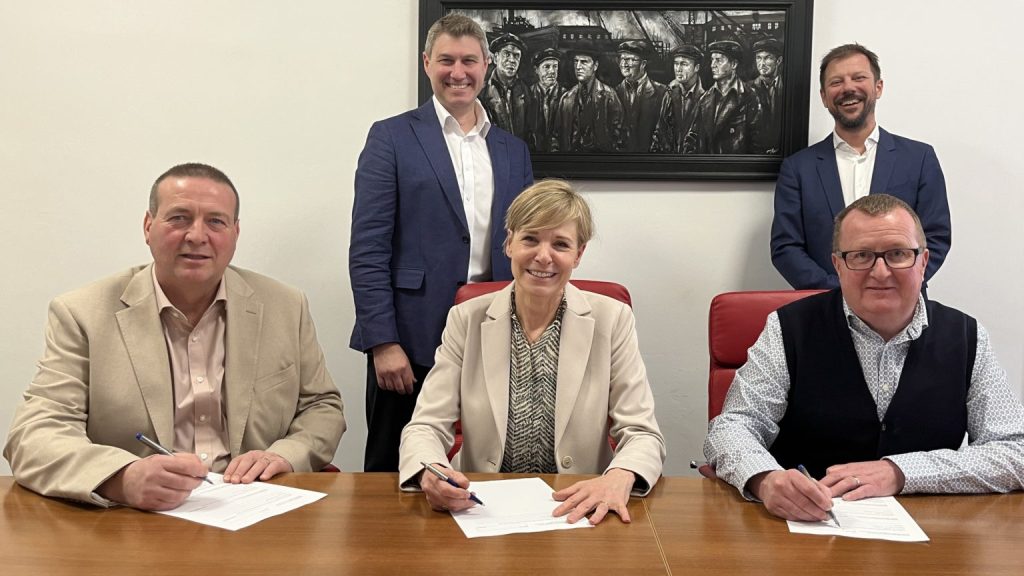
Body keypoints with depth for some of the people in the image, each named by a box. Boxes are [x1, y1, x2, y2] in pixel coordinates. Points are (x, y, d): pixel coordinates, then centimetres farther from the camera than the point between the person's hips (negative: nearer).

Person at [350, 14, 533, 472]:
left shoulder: (513, 150, 13)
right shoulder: (392, 138, 0)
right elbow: (367, 249, -6)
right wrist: (383, 343, -13)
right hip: (412, 341, -3)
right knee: (393, 476, 7)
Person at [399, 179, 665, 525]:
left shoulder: (612, 321, 1)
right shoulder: (466, 320, 3)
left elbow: (643, 434, -2)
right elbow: (426, 426, -1)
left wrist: (620, 478, -25)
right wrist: (431, 473, -25)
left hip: (579, 513, 1)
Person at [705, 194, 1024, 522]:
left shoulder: (966, 339, 2)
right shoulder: (791, 329, -5)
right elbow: (733, 426, -8)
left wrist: (899, 472, -16)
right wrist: (765, 479, -32)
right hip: (804, 526, -2)